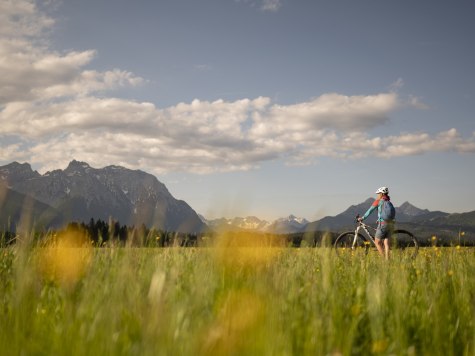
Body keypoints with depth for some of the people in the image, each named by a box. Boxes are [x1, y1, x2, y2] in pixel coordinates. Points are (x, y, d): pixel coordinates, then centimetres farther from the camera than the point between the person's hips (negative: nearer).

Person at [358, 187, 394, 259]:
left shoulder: (378, 201, -3)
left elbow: (370, 210, -2)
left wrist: (362, 218, 5)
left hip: (383, 223, -7)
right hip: (390, 224, 7)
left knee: (377, 242, 3)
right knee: (386, 243, 5)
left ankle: (383, 258, -2)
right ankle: (387, 260, 0)